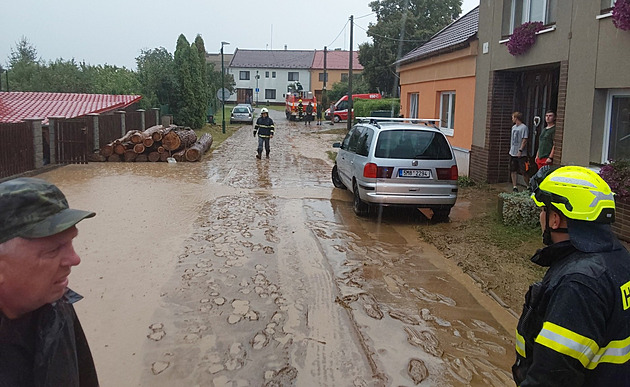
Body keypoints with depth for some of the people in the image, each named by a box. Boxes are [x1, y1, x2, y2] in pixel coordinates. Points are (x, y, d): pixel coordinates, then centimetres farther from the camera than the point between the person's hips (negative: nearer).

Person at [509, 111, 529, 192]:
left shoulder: (524, 127, -10)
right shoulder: (513, 127, 14)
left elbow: (524, 140, -15)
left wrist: (520, 150, -20)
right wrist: (511, 149, 15)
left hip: (521, 154, -8)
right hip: (512, 153, 8)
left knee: (524, 171, -6)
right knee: (513, 170, 9)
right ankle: (514, 186, 16)